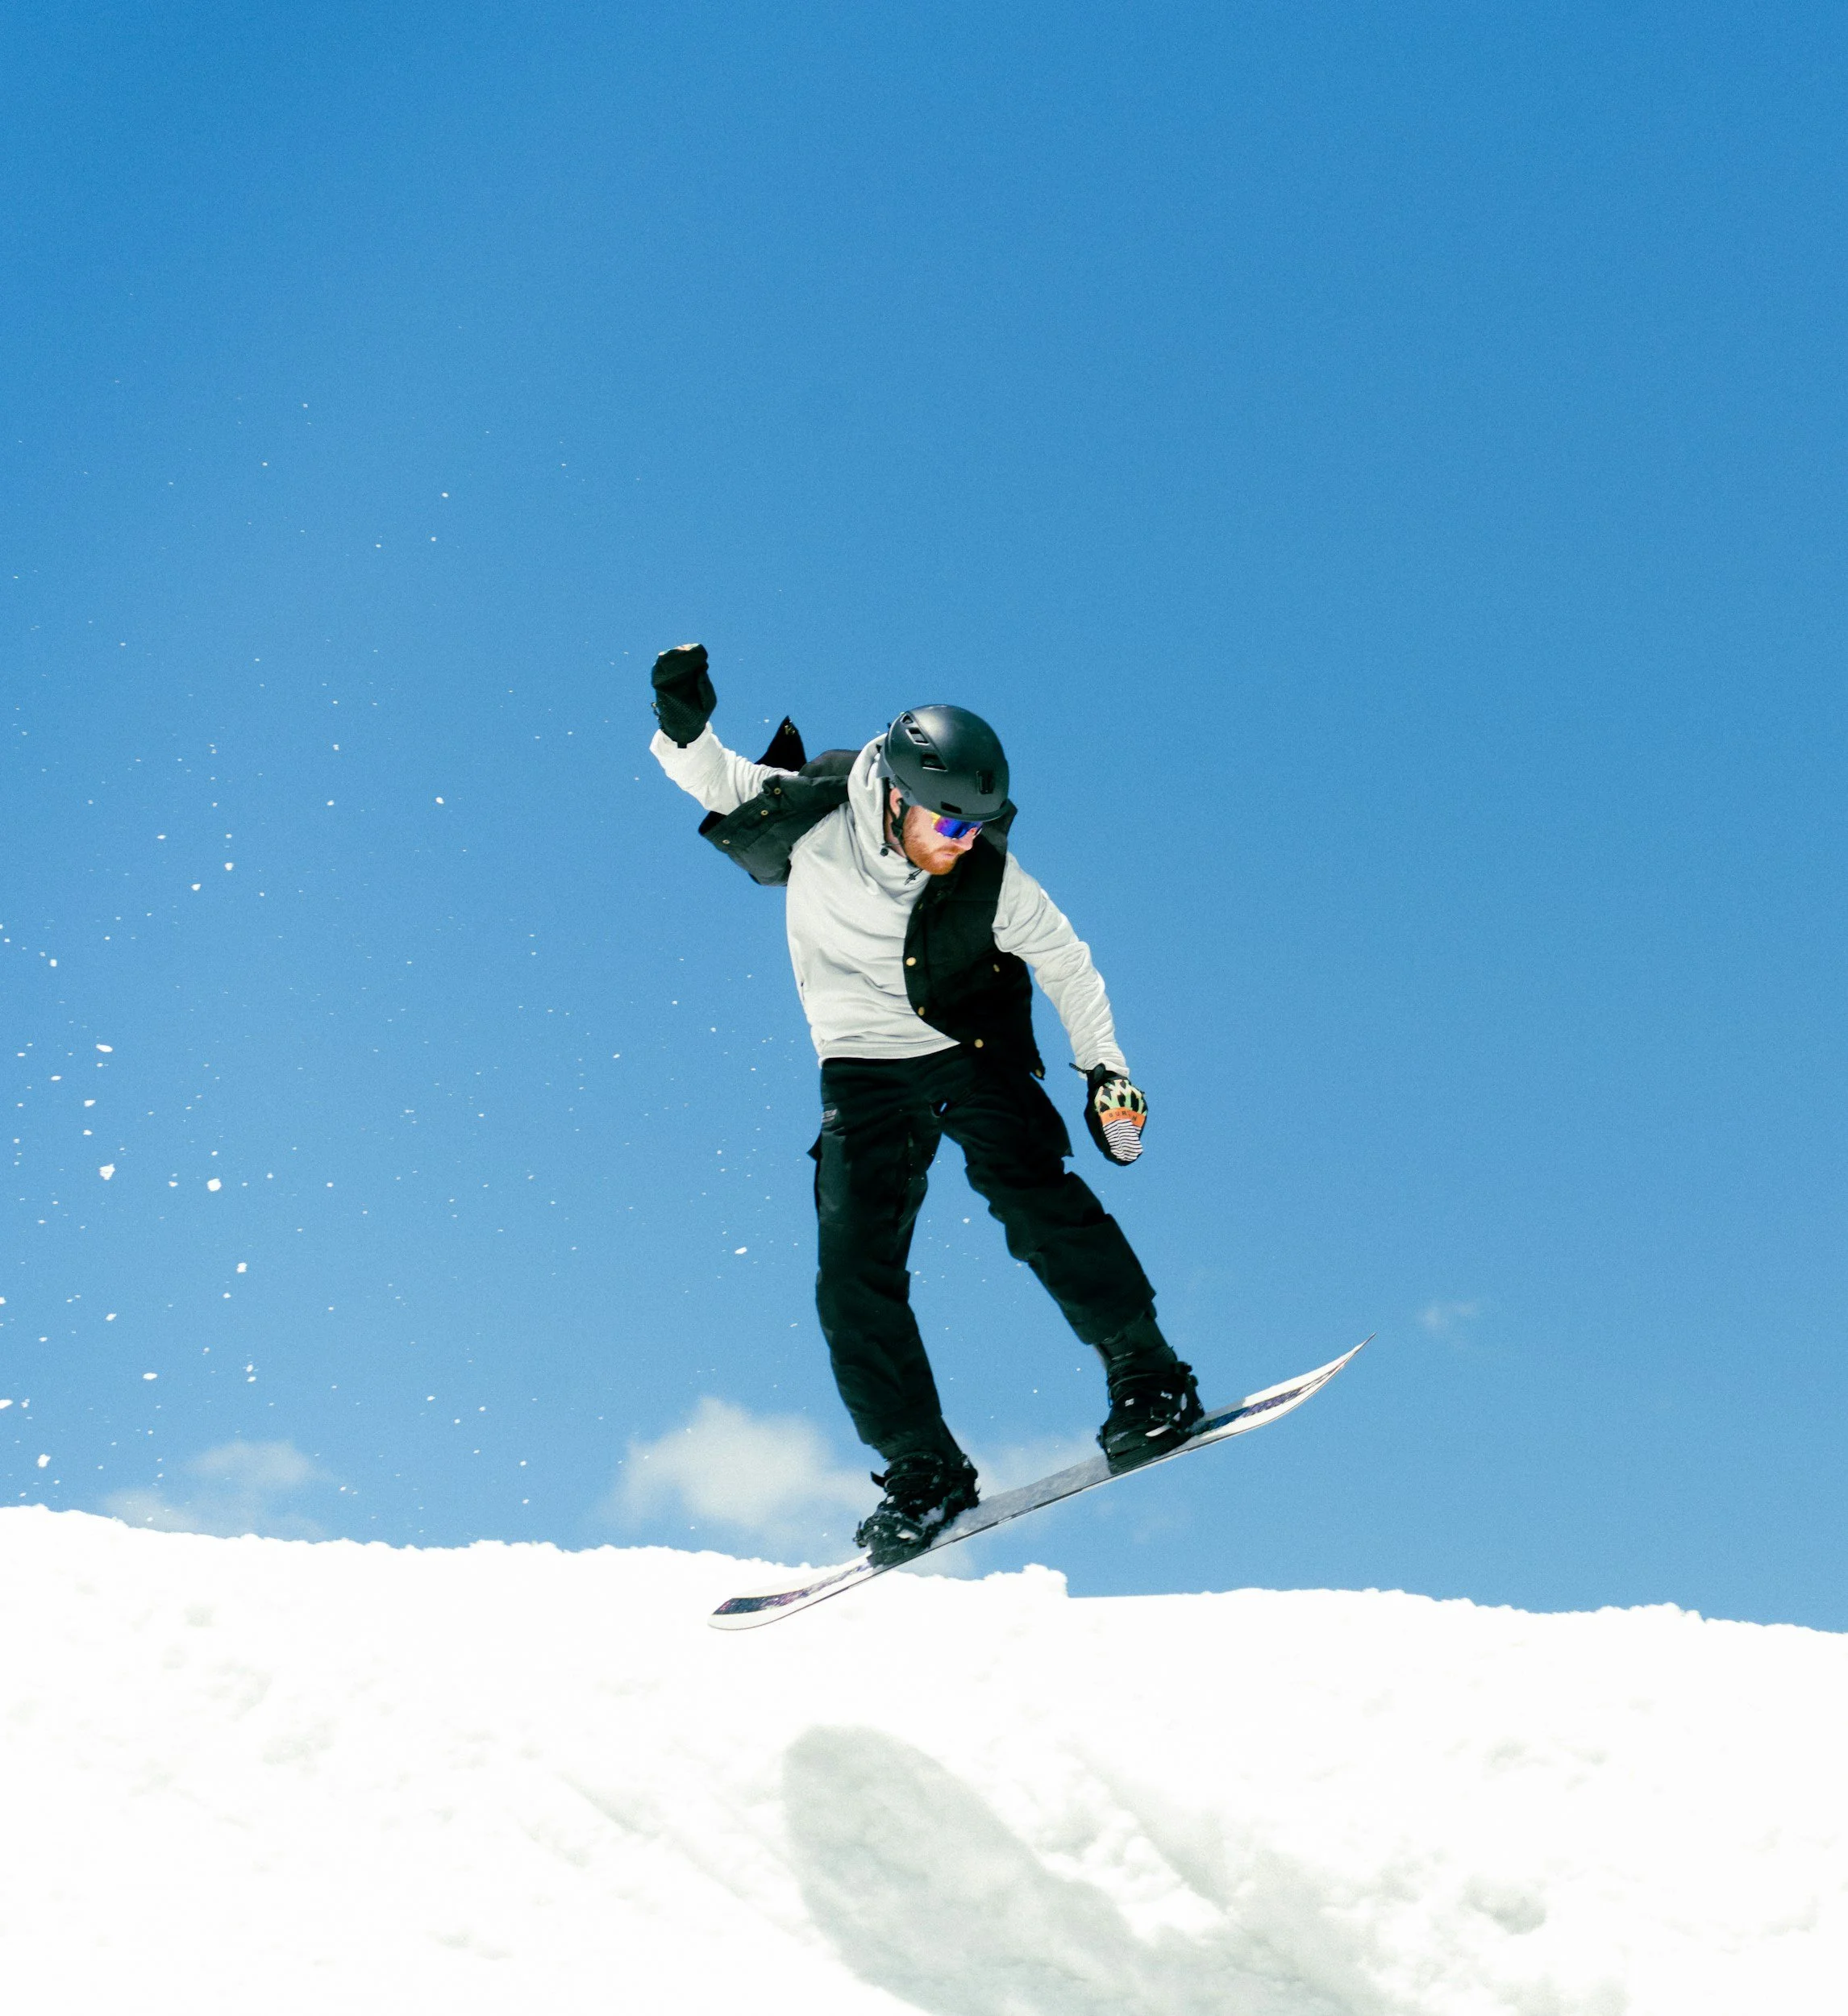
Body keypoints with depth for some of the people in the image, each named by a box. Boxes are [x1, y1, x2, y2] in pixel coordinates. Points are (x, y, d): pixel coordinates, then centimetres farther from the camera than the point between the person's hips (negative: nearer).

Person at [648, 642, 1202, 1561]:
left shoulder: (990, 879, -15)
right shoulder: (815, 815, -15)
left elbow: (1067, 966, 0)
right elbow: (711, 775, -4)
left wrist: (1106, 1073, -1)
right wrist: (683, 719, -24)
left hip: (971, 1050, -1)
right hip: (862, 1069, 1)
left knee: (1034, 1195, -25)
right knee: (854, 1276, -8)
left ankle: (1147, 1382, -15)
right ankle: (923, 1471, 1)